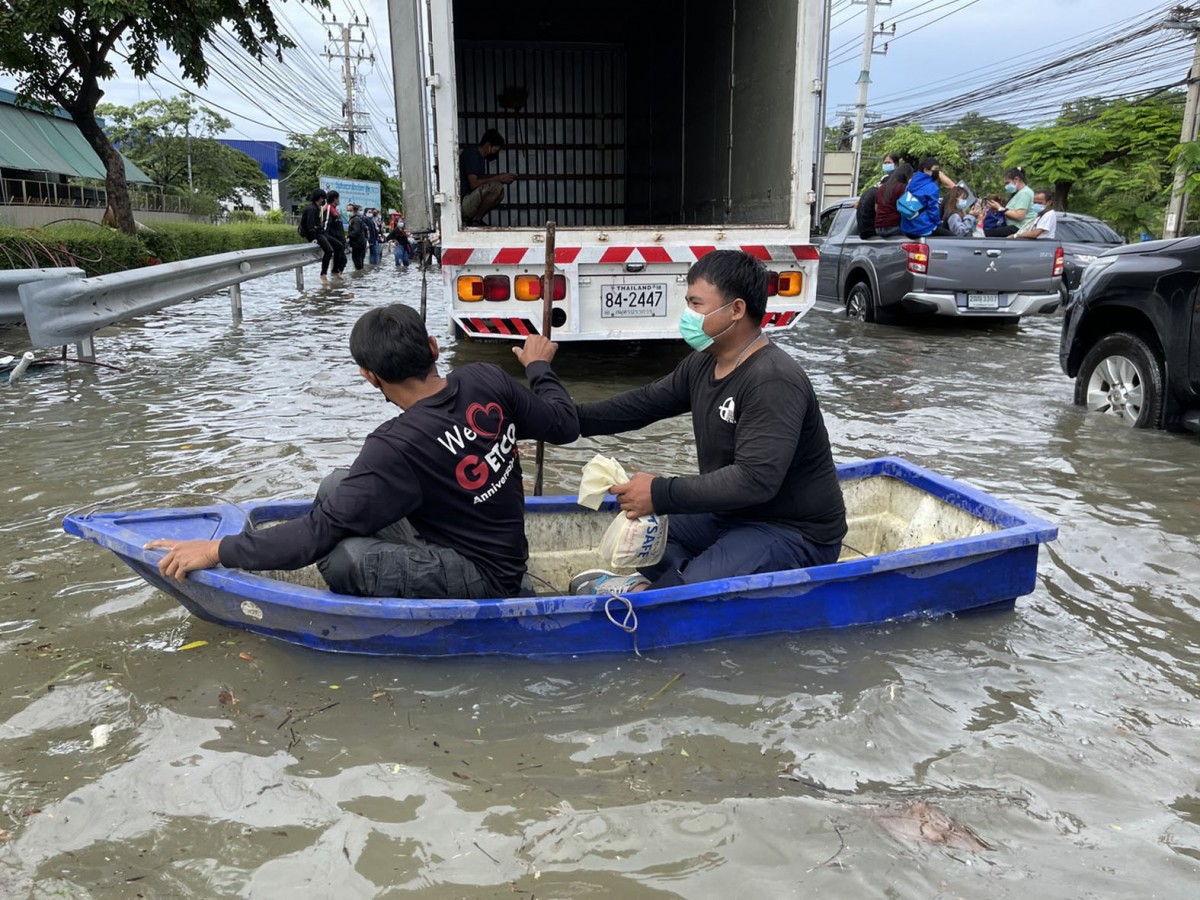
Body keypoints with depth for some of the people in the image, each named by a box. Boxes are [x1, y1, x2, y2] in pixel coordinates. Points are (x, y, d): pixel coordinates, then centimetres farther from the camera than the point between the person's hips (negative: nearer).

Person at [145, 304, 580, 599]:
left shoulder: (397, 447, -28)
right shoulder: (487, 379, -11)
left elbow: (319, 530, -24)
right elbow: (564, 425, 1)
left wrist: (216, 550, -14)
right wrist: (539, 367, 20)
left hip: (482, 577, -8)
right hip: (501, 547, 8)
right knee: (337, 486, 3)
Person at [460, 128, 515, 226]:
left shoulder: (480, 156, 16)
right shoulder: (471, 153, -13)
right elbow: (474, 183, -23)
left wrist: (501, 177, 10)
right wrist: (498, 178, -14)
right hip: (461, 203, -10)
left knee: (500, 193, 14)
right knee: (496, 186, -22)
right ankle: (475, 220, -9)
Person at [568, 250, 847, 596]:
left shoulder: (773, 381, -26)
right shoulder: (703, 363, 3)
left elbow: (756, 480, -33)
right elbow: (644, 403, 10)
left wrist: (661, 495, -31)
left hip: (794, 533, -9)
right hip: (732, 515, 9)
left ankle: (643, 594, -3)